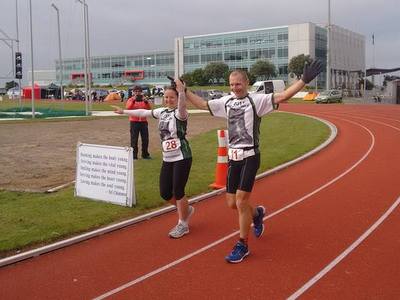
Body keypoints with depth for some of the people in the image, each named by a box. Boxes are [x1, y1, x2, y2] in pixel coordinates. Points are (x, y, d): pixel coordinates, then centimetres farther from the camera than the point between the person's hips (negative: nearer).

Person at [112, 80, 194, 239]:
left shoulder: (179, 113, -11)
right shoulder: (162, 111, 10)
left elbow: (182, 107, -36)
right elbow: (144, 112, 23)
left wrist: (181, 92, -53)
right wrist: (124, 111, 30)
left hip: (181, 157, -7)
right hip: (167, 159, 7)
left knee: (178, 191, -4)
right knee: (165, 193, 7)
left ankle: (183, 224, 15)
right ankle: (186, 210, 33)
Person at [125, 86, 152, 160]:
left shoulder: (144, 100, 10)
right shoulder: (131, 100, 4)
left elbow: (149, 108, -5)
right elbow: (128, 107, -15)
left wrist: (146, 101, -20)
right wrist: (133, 100, -25)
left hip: (143, 121, 3)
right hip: (134, 122, -3)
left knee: (145, 139, 6)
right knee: (134, 139, -1)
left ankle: (145, 154, 17)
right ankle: (134, 155, 4)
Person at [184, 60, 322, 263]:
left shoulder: (256, 100, -7)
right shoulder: (226, 102, 9)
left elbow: (282, 96, -18)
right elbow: (202, 104, 19)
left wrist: (304, 80, -28)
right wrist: (184, 91, 18)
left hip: (250, 157, -6)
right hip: (233, 156, 6)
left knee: (241, 202, -5)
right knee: (232, 204, 11)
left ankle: (242, 246, 12)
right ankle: (257, 213, 44)